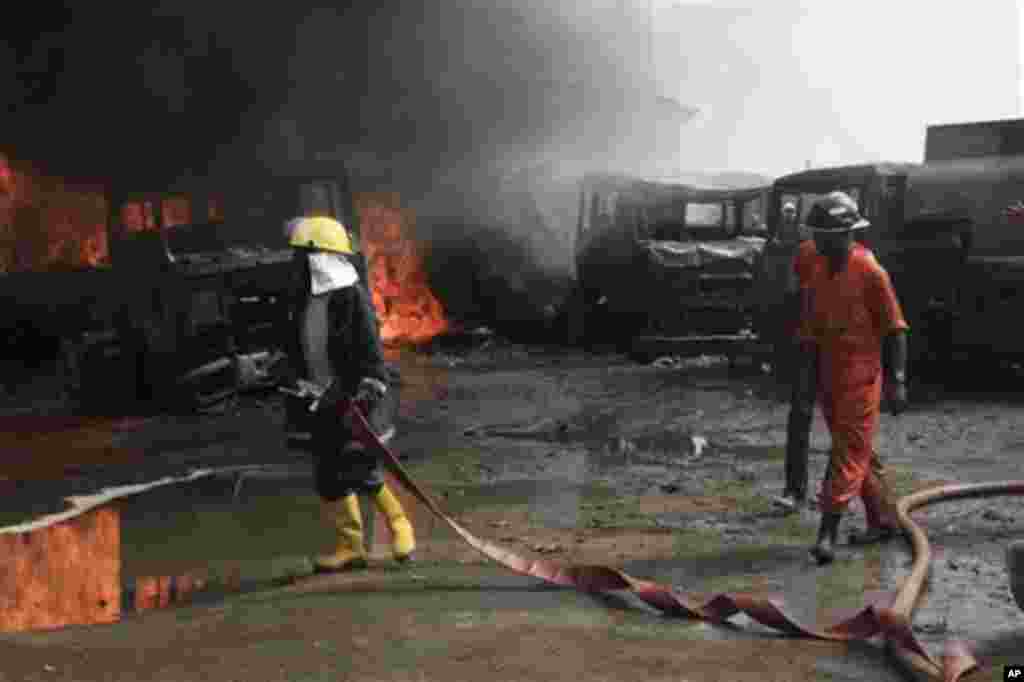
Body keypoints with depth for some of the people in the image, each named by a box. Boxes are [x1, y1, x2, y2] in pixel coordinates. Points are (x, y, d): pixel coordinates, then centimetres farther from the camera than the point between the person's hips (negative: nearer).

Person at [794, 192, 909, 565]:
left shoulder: (870, 272, -15)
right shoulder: (810, 261, 2)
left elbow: (895, 328, -11)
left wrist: (897, 380, -14)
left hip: (860, 377, -7)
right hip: (826, 374, 7)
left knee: (849, 454, -7)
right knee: (855, 452, 15)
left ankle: (827, 533, -12)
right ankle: (881, 520, 28)